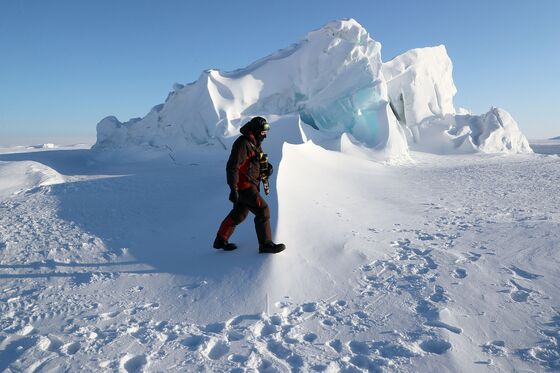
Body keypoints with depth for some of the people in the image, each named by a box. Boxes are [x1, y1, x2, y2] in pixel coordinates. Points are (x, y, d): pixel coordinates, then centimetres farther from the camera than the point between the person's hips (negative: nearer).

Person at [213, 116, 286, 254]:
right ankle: (266, 244, 0)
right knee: (262, 210, -9)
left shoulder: (255, 143, 12)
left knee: (239, 214, 17)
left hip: (250, 185, 10)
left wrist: (267, 166, -1)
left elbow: (259, 162, 22)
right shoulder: (242, 143, -19)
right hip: (244, 186, -10)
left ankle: (220, 241, 29)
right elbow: (232, 167, -22)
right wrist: (233, 189, -25)